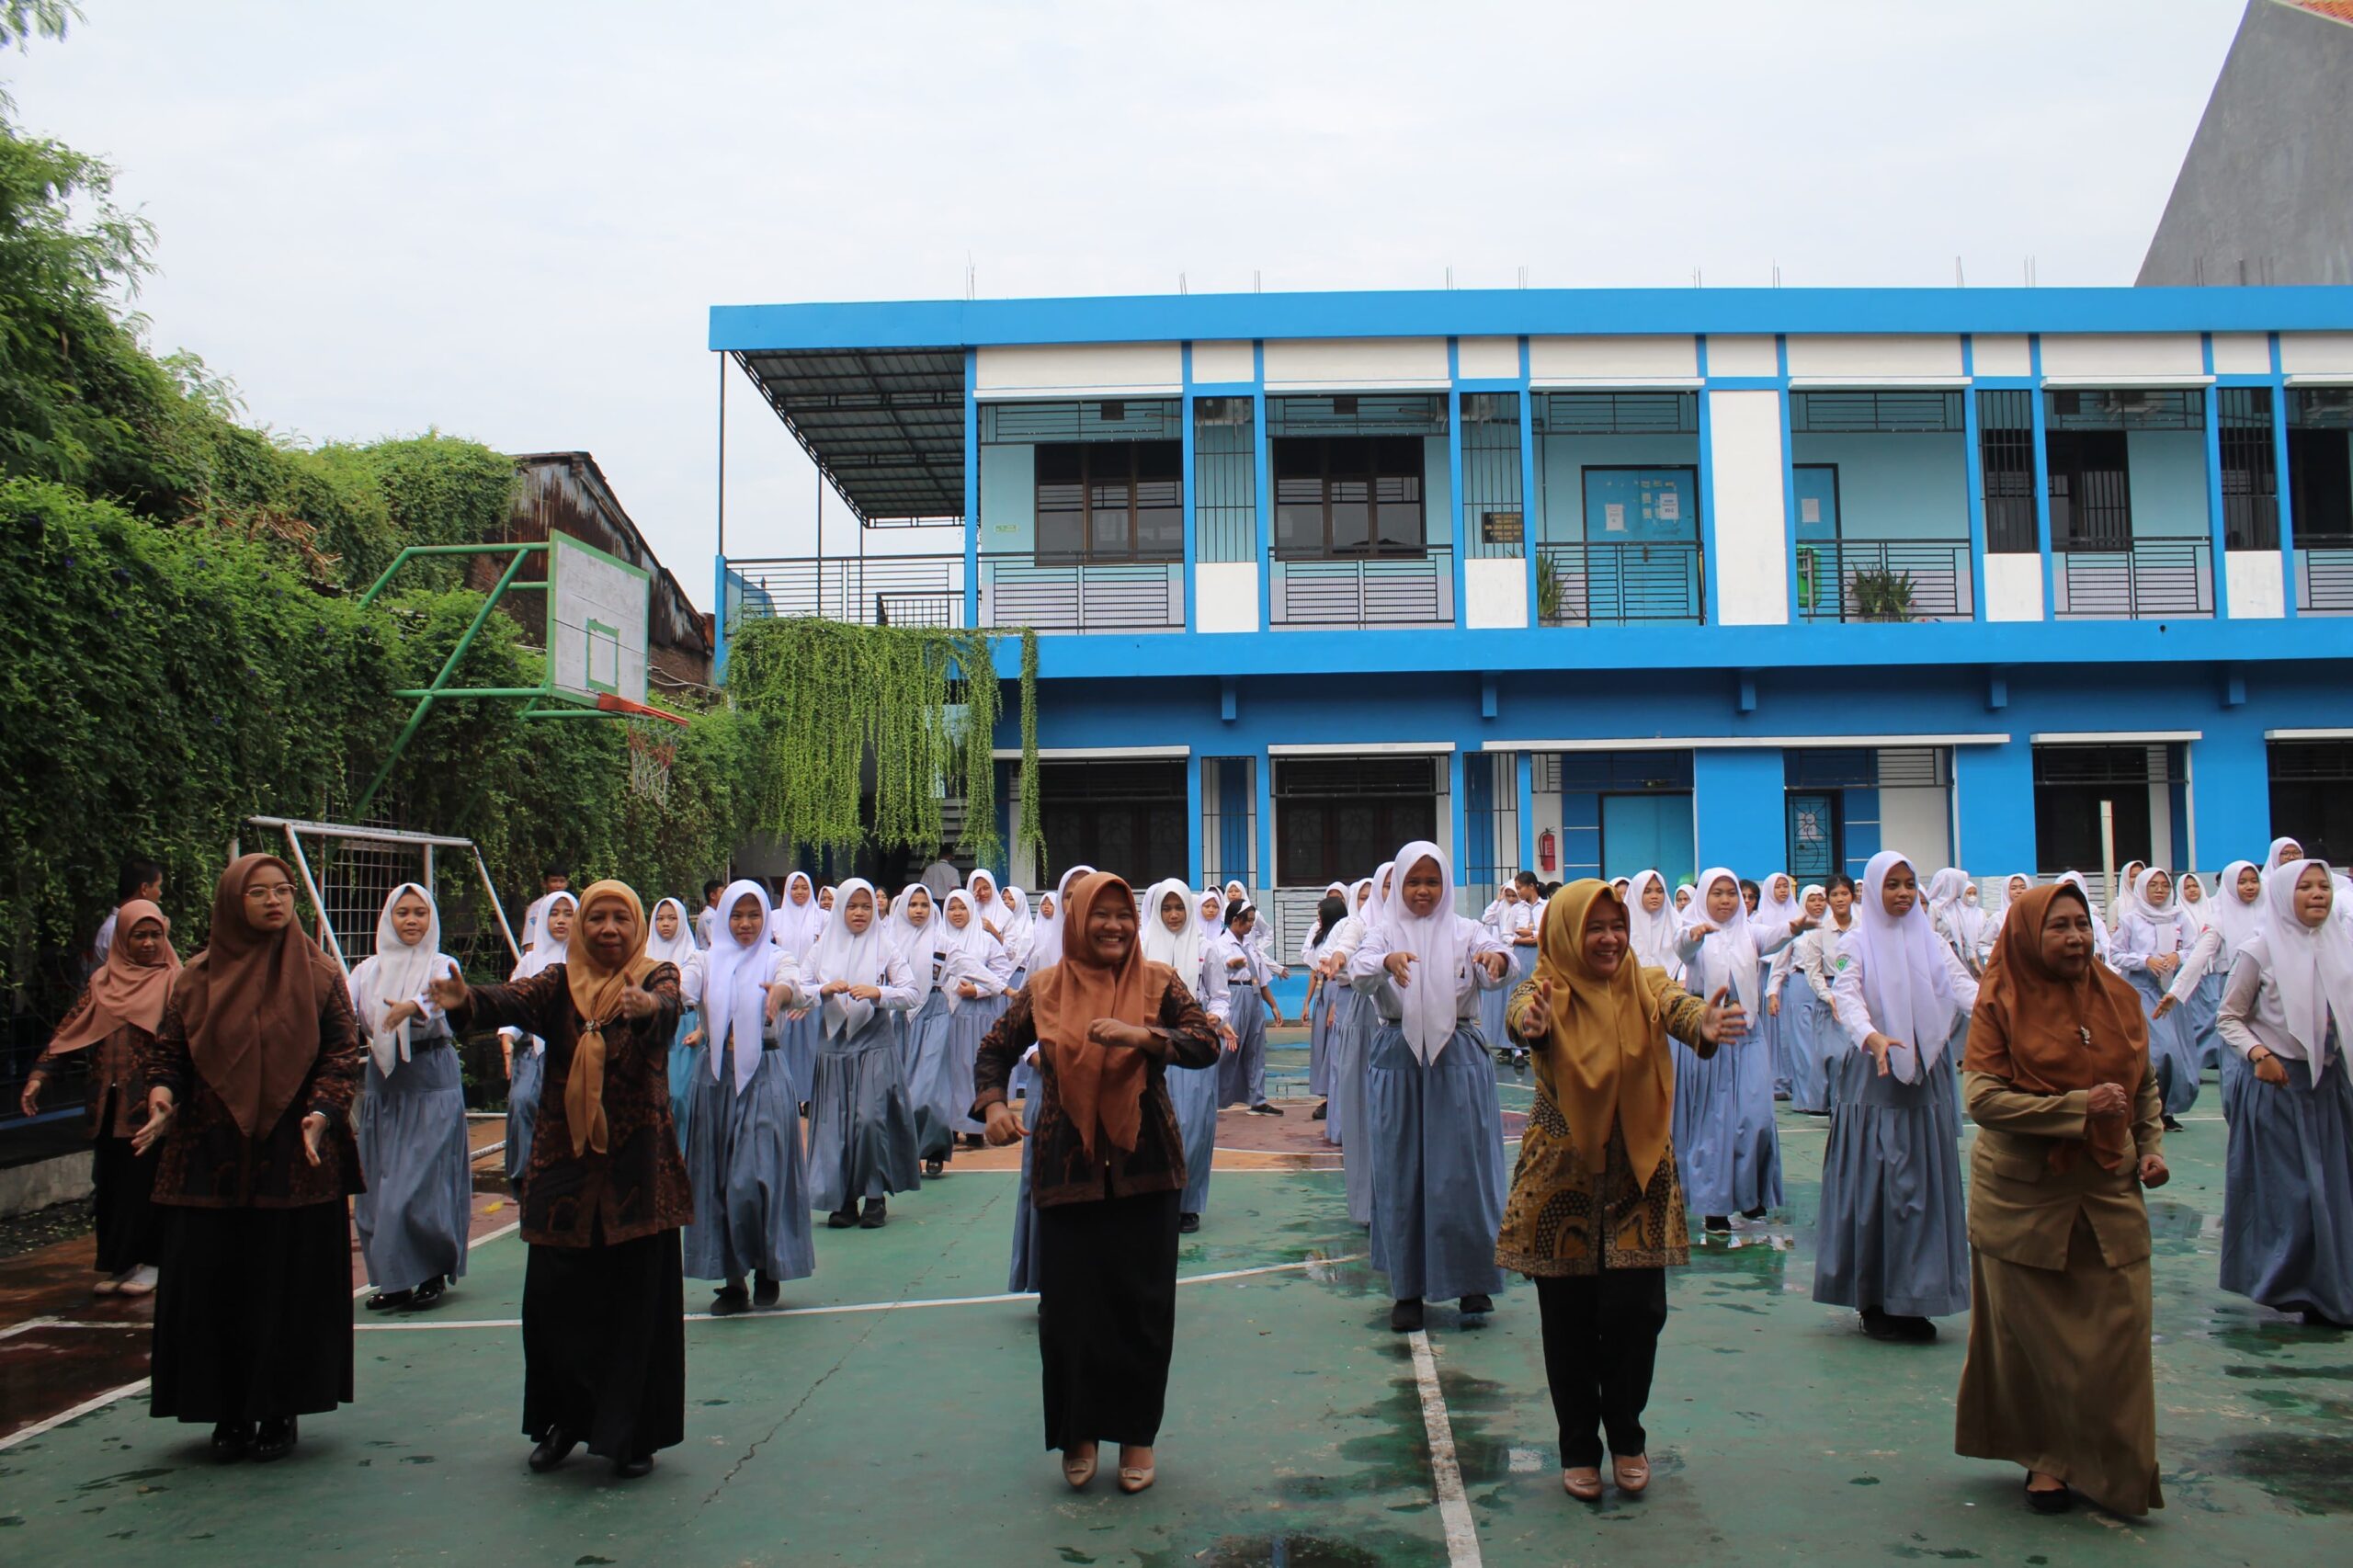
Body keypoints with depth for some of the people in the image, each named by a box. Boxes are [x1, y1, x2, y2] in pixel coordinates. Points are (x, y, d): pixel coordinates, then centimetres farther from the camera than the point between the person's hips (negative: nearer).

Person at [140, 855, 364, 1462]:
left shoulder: (319, 974, 1)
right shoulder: (198, 978, 6)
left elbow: (343, 1051, -1)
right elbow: (167, 1048, 6)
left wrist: (323, 1110, -16)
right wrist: (162, 1092, -14)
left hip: (295, 1160, -1)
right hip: (211, 1158, 2)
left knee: (290, 1285, 2)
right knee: (214, 1284, 4)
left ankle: (281, 1412, 15)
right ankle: (229, 1413, 17)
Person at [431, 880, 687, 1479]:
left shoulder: (657, 977, 0)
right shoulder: (561, 981, 6)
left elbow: (669, 1007, -24)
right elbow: (517, 1001, -14)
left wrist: (648, 1008, -48)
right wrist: (466, 1000, -36)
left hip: (637, 1162, -2)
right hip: (565, 1160, 2)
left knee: (638, 1296, 0)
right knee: (556, 1295, 3)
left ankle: (633, 1435, 13)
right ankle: (565, 1420, 23)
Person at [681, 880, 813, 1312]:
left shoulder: (776, 959, 2)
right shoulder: (709, 962, 9)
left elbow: (796, 986, -20)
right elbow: (683, 990, -11)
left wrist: (780, 992, -44)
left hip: (762, 1075, -3)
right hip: (714, 1075, 3)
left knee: (757, 1178, -7)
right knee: (717, 1178, 5)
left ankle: (768, 1268, 15)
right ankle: (732, 1280, 15)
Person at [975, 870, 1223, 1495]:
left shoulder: (1158, 982, 1)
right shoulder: (1044, 990, 3)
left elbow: (1207, 1044, -10)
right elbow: (995, 1050, 15)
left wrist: (1142, 1035, -25)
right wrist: (993, 1102, -4)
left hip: (1144, 1165, 0)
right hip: (1067, 1167, 1)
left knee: (1144, 1303, 4)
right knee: (1069, 1303, 4)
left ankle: (1138, 1433, 22)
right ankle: (1079, 1432, 23)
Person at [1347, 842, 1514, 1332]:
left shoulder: (1465, 931, 6)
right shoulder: (1385, 932, 6)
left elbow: (1496, 969, -14)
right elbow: (1359, 971, -14)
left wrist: (1495, 959, -38)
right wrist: (1388, 961, -36)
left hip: (1458, 1056, 0)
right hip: (1397, 1057, 0)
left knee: (1464, 1166, -1)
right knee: (1400, 1171, 4)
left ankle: (1473, 1279, 14)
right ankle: (1407, 1287, 14)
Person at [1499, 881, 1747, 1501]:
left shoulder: (1646, 986, -1)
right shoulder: (1548, 992, -6)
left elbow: (1680, 1008, -23)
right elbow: (1522, 1012, -29)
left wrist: (1706, 1025, -47)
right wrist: (1530, 1024, -54)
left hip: (1639, 1174, 2)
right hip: (1561, 1177, -1)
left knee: (1636, 1310, -1)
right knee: (1569, 1320, 4)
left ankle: (1626, 1436, 22)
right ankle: (1579, 1449, 22)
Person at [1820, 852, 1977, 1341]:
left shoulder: (1930, 940, 10)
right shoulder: (1856, 943, 0)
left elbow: (1960, 983, -4)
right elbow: (1846, 995, -15)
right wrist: (1872, 1036, -35)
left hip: (1925, 1078, 4)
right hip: (1874, 1080, -4)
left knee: (1924, 1185, 5)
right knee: (1873, 1186, -3)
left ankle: (1913, 1299, 13)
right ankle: (1874, 1302, 5)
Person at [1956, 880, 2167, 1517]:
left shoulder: (2119, 999, 4)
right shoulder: (2001, 1004, -8)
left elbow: (2145, 1085, 18)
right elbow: (1982, 1097, -16)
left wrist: (2151, 1145, 2)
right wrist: (2078, 1107, -21)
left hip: (2108, 1193, 3)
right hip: (2022, 1196, -3)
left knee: (2116, 1331, 1)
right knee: (2033, 1334, 6)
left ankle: (2114, 1468, 18)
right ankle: (2045, 1455, 24)